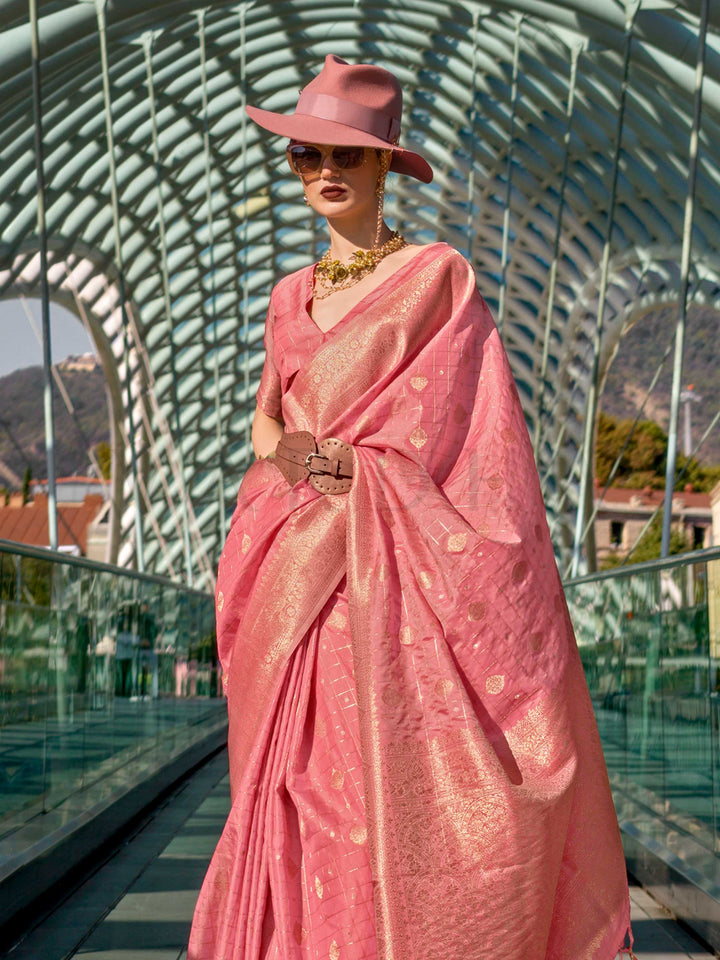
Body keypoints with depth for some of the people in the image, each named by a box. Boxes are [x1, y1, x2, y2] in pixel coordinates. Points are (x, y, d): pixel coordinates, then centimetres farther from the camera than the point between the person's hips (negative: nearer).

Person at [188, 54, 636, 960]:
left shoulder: (438, 274, 2)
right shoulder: (292, 297, 17)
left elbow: (452, 429, -4)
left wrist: (339, 461, -9)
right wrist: (279, 454, -3)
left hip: (401, 561, -5)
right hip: (301, 563, 5)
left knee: (408, 771, -9)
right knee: (306, 774, 4)